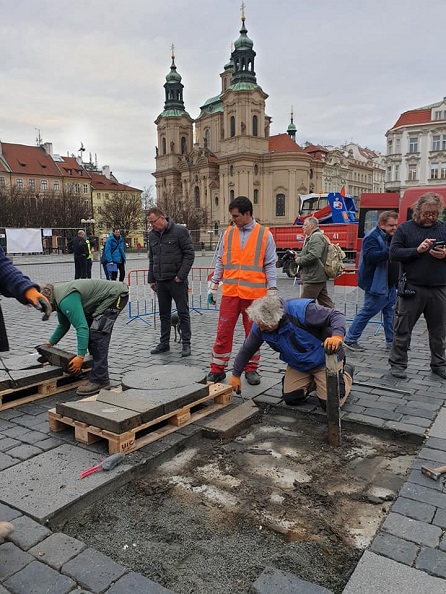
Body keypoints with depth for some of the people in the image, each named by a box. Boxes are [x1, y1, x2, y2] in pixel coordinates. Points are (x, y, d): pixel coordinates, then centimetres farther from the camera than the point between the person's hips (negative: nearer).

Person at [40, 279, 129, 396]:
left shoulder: (66, 300, -26)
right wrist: (50, 343, 25)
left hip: (115, 296, -11)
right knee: (91, 331, 14)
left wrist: (80, 356, -31)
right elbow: (63, 325, 24)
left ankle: (99, 380, -16)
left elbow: (82, 327, -31)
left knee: (96, 333, -17)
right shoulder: (59, 298, 8)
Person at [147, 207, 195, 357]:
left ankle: (186, 343, 10)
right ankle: (164, 343, 22)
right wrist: (151, 279, 14)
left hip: (177, 280, -6)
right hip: (160, 281, 6)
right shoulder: (152, 235, 11)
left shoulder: (180, 231, -7)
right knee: (164, 314, 12)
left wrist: (181, 275, -15)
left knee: (183, 313, 1)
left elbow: (189, 254, -9)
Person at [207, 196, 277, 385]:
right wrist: (213, 286, 10)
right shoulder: (228, 233, 8)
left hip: (254, 293, -2)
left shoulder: (264, 234, 0)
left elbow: (270, 265, 1)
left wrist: (272, 290, -5)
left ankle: (251, 369, 23)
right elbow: (220, 261, 12)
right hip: (230, 292, 2)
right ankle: (217, 369, 15)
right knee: (223, 332, 3)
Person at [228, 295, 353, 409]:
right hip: (297, 365, 6)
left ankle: (346, 374, 22)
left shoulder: (301, 309, -35)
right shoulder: (259, 327, -17)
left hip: (325, 359, -5)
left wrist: (337, 336, -52)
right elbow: (246, 350, 0)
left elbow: (336, 316, -32)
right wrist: (235, 375, 7)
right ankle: (313, 382, 30)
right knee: (291, 399, 0)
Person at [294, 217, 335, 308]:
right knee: (325, 302, 13)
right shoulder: (311, 237, 20)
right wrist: (298, 255, 11)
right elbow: (307, 253, 29)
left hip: (313, 278, -11)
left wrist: (299, 260, -13)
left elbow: (313, 256, -26)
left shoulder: (316, 237, -14)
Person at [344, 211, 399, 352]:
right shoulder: (372, 237, -14)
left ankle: (391, 341, 21)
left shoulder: (391, 237, 14)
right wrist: (390, 251, -40)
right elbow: (371, 256, -30)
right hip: (376, 284, -9)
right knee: (367, 312, -3)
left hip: (390, 284, 9)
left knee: (390, 312, 12)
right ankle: (350, 339, 8)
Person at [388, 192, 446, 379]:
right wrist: (417, 250, -17)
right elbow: (393, 253, -6)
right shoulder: (405, 229, 2)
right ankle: (397, 364, 15)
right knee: (403, 328, 3)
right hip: (412, 288, -3)